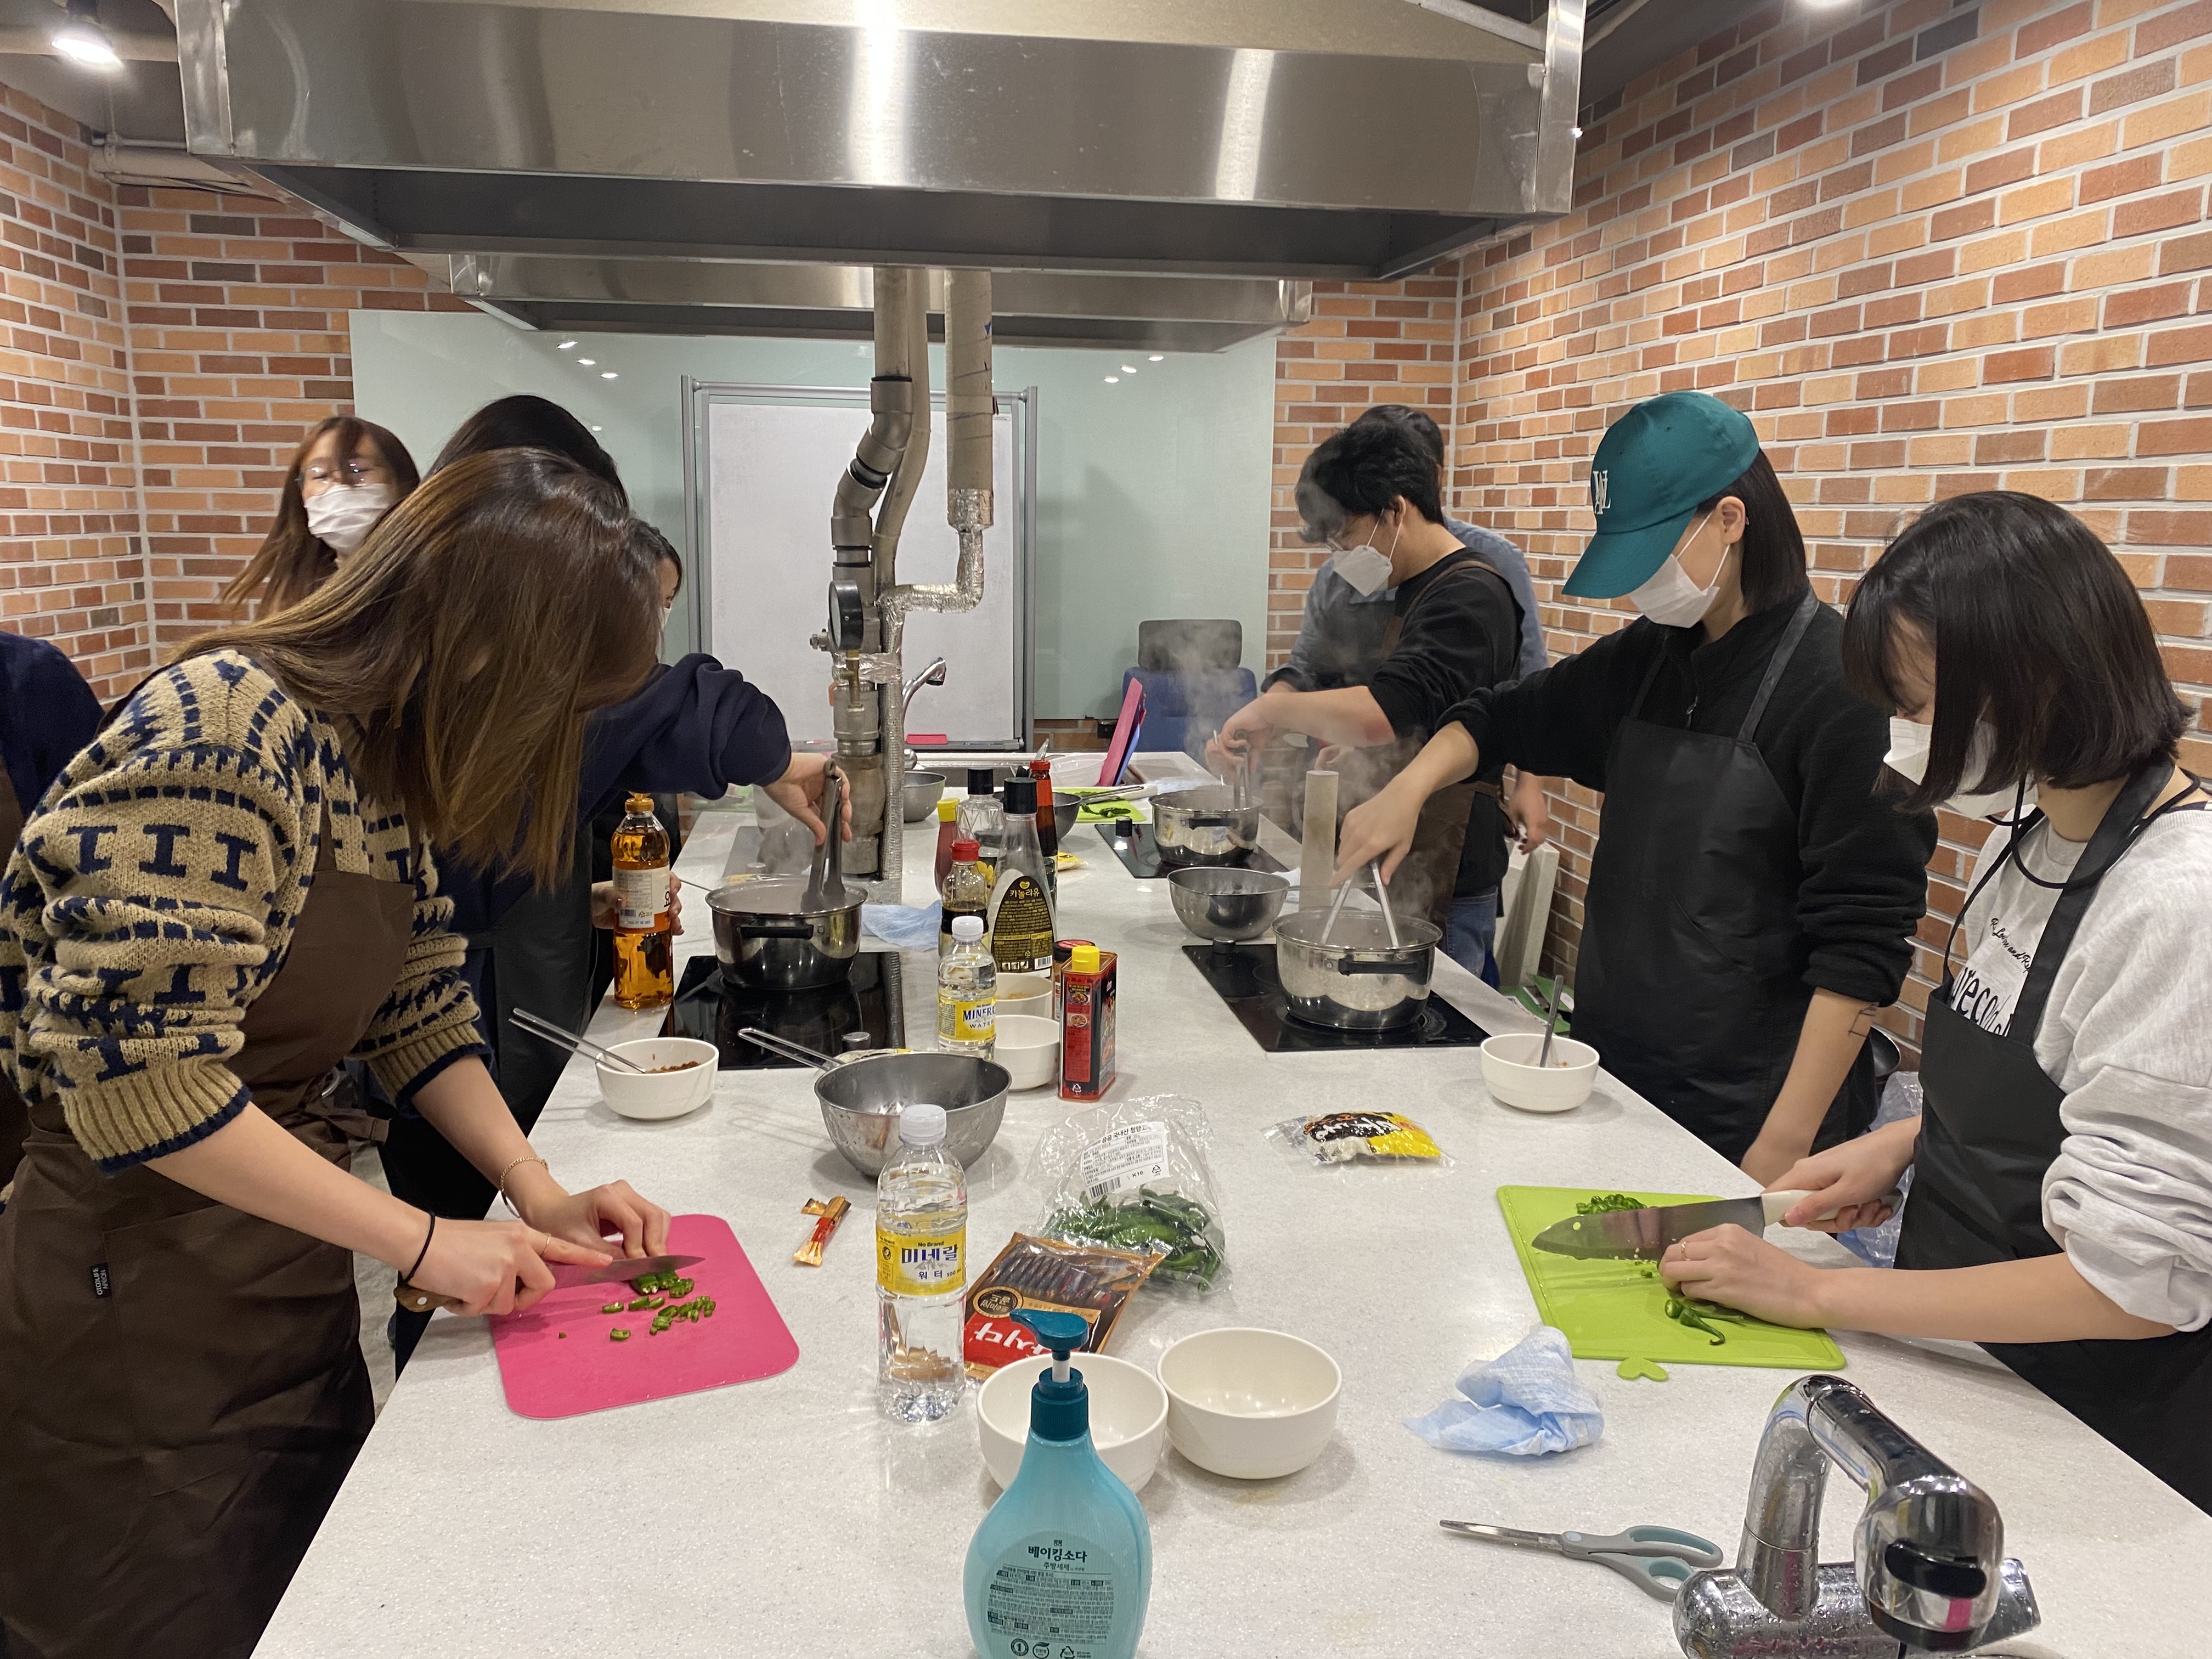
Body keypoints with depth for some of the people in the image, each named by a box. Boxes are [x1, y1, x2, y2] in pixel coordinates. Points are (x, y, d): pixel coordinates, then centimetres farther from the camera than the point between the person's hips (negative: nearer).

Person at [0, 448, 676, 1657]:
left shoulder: (383, 759, 3)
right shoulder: (225, 732, -25)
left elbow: (419, 1003, 8)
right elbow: (139, 1079, -28)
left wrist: (534, 1190, -3)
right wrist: (421, 1240, -22)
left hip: (291, 1292, 8)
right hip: (140, 1318, -8)